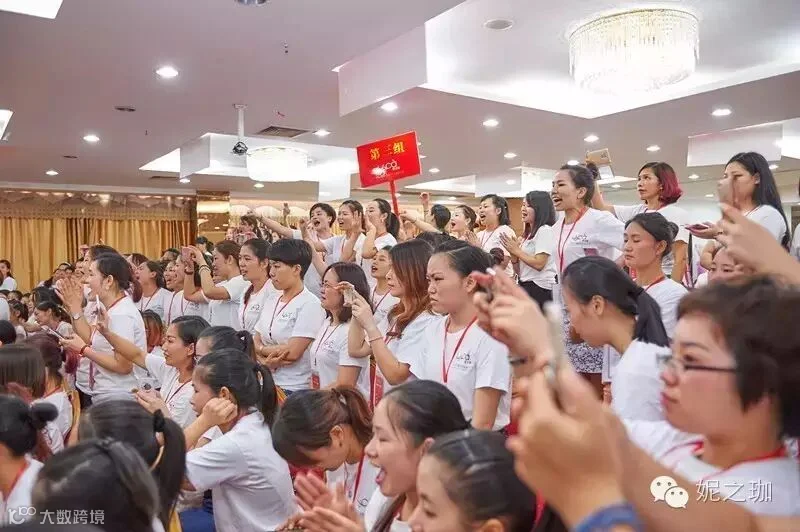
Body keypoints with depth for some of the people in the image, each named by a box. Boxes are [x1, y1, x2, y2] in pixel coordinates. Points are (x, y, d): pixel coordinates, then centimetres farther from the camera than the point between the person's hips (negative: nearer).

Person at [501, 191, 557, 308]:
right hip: (525, 287, 9)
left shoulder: (545, 231, -9)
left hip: (539, 289, -9)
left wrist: (517, 250, -10)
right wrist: (513, 254, -2)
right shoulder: (528, 234, 17)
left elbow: (539, 264, -19)